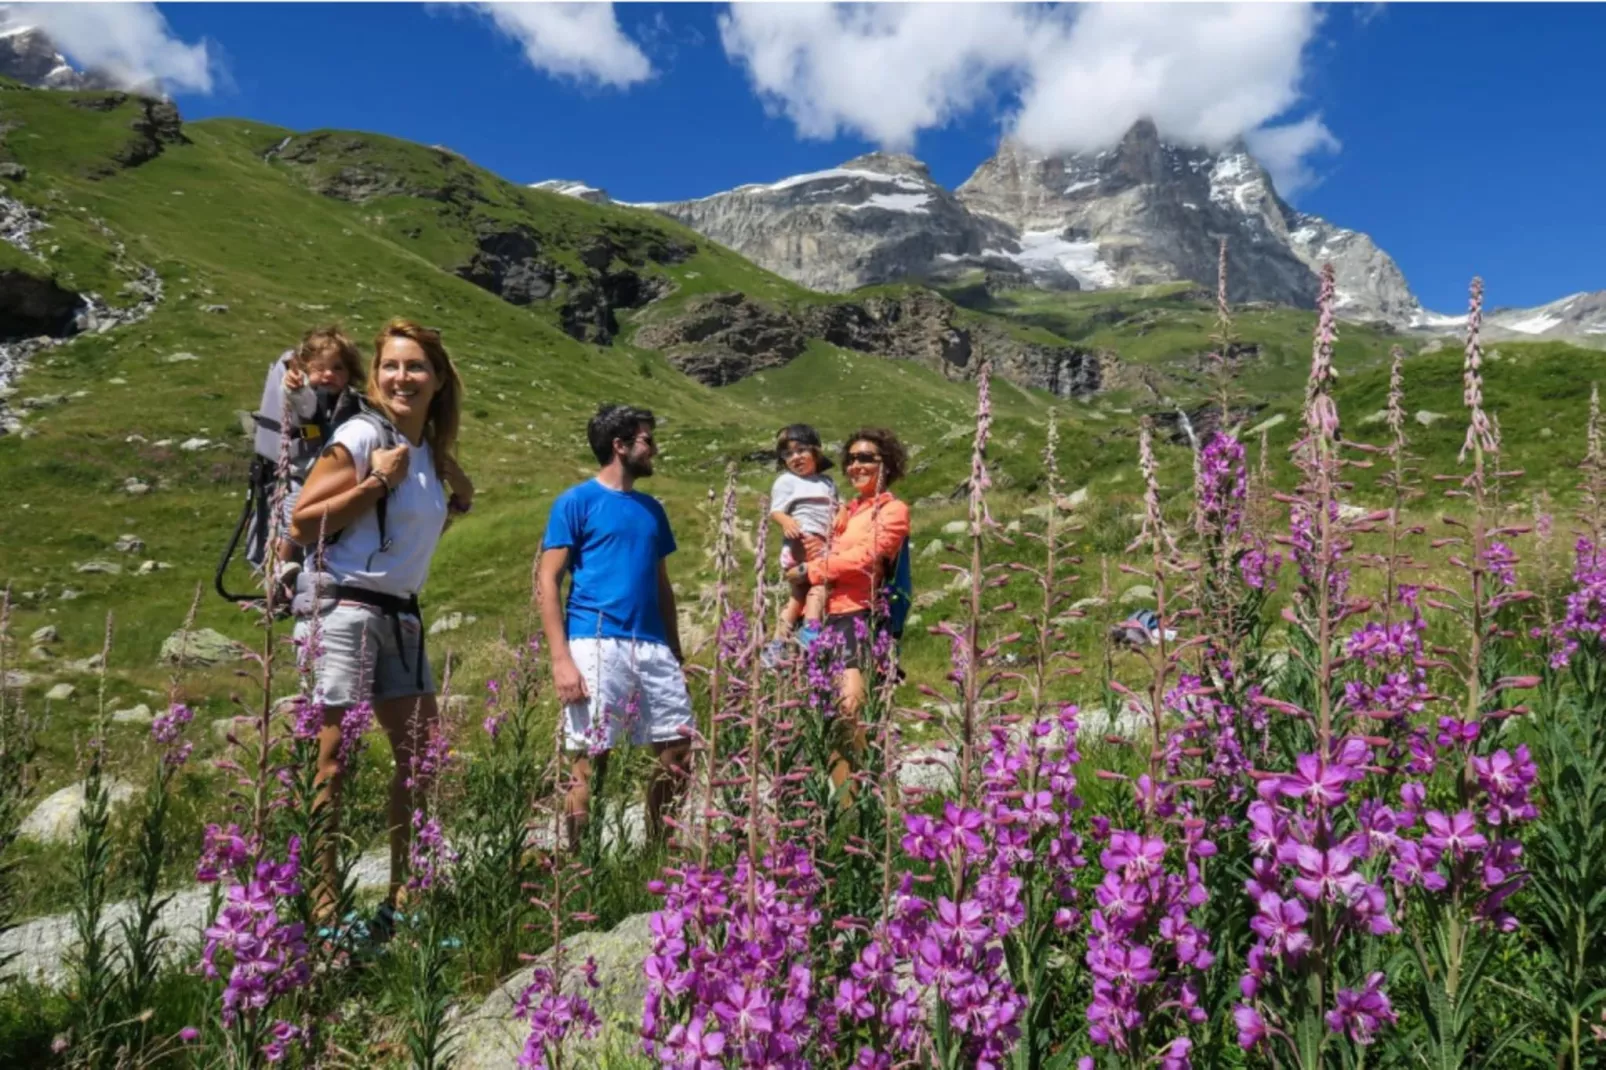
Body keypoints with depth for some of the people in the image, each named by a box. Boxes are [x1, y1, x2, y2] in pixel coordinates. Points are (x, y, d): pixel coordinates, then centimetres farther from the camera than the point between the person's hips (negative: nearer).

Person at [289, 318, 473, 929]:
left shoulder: (432, 453, 13)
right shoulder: (361, 437, -8)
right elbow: (302, 524, -12)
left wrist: (455, 500, 9)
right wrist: (376, 481, -15)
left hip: (400, 616, 8)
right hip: (341, 607, -8)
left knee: (422, 751, 8)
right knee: (334, 757, -6)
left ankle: (402, 896, 20)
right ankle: (323, 904, 2)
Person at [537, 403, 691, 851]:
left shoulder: (651, 508, 18)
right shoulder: (576, 502, 0)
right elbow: (548, 581, -5)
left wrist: (676, 653, 16)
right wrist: (561, 659, -13)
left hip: (652, 647, 6)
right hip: (596, 645, -6)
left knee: (678, 748, 6)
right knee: (591, 759, -3)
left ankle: (657, 847, 21)